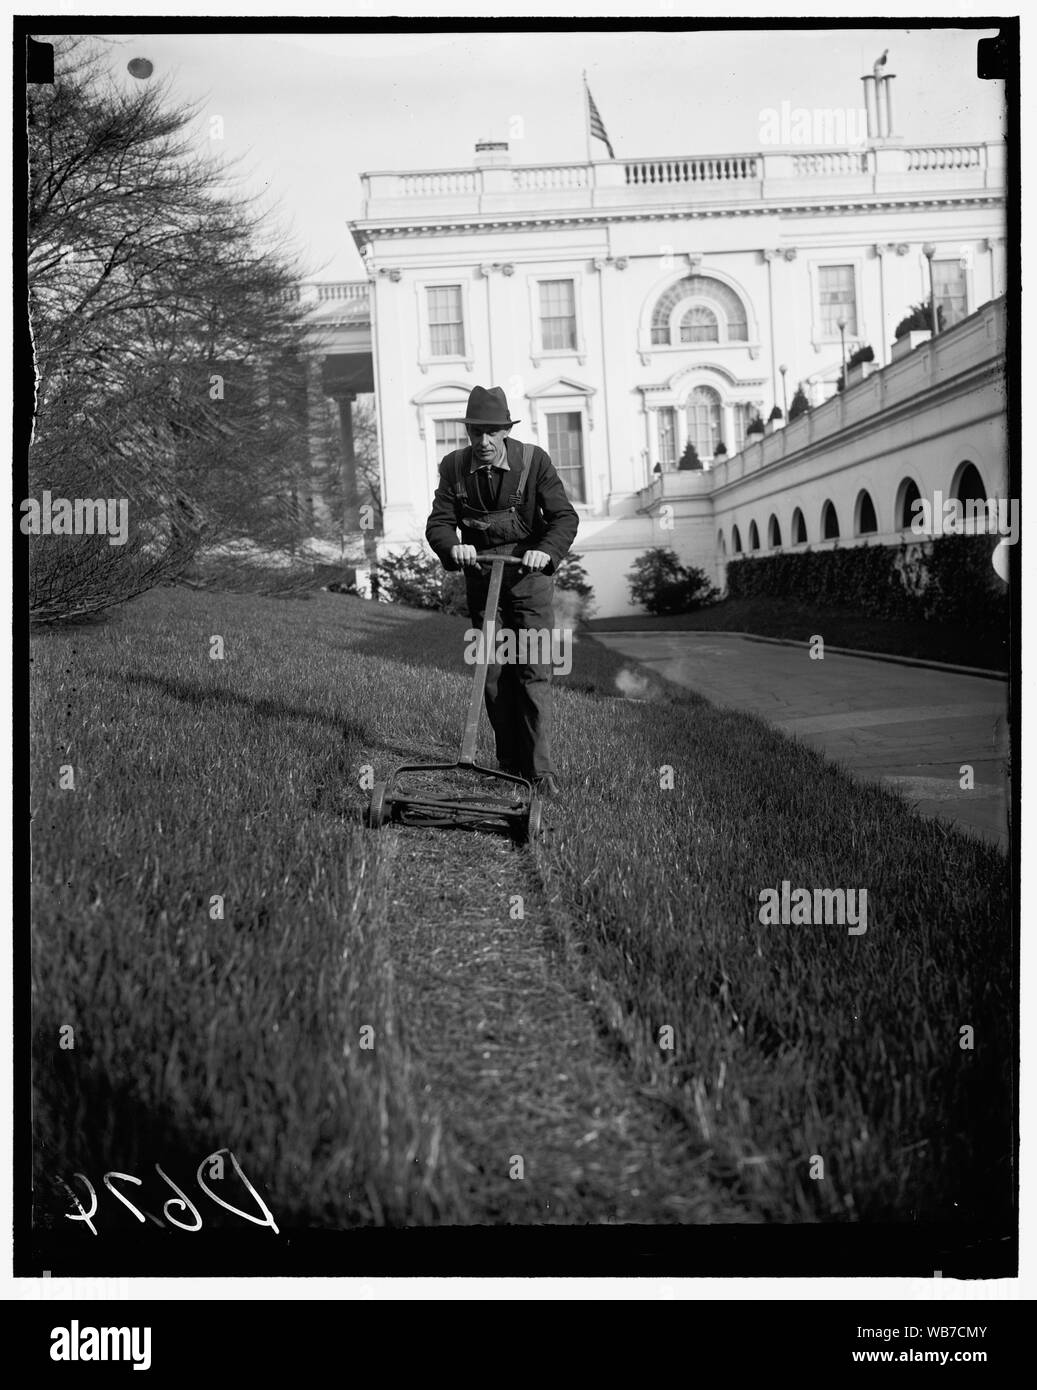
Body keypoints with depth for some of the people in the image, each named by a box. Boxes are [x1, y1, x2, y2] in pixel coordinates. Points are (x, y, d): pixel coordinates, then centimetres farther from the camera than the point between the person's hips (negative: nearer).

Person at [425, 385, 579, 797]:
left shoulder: (534, 461, -11)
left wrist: (546, 551, -33)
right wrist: (453, 546, -29)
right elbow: (439, 521, -6)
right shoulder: (454, 466, -4)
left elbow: (565, 516, -13)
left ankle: (541, 769, -8)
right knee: (493, 674, 6)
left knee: (534, 670, -9)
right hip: (481, 574, 3)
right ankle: (509, 763, 18)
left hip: (528, 574, -3)